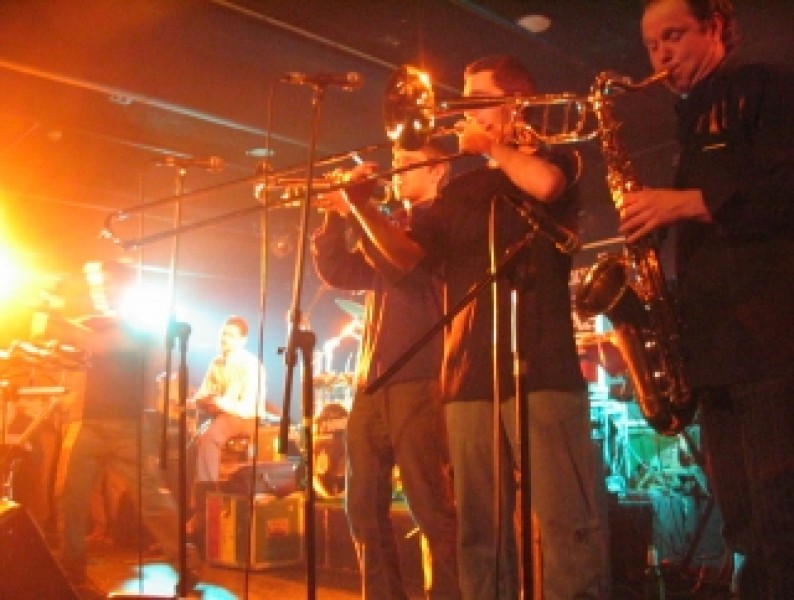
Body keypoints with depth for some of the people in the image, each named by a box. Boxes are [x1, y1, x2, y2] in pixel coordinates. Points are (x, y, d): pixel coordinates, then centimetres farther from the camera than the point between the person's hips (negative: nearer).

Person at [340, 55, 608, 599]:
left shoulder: (554, 158, 9)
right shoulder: (461, 191, 22)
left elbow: (544, 184, -16)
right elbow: (410, 256, 15)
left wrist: (491, 141, 0)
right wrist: (362, 207, 1)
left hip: (540, 368, -5)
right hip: (469, 375, 5)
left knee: (569, 524, -8)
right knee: (479, 532, 7)